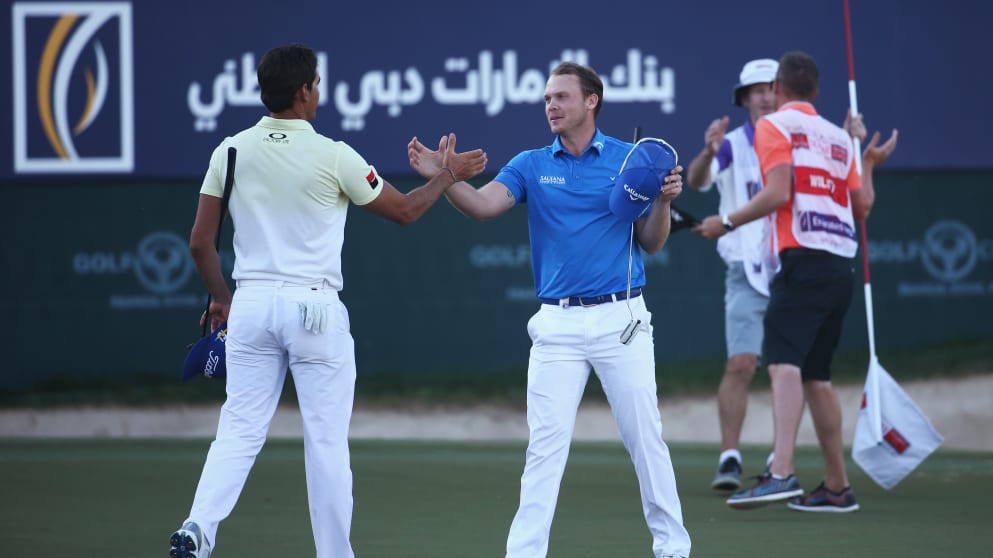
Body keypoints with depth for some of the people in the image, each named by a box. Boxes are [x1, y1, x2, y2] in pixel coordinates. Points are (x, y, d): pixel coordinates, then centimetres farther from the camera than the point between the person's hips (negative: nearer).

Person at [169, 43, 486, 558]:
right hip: (314, 309, -3)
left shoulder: (232, 151, 2)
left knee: (239, 432, 6)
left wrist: (220, 297, 20)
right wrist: (447, 174, 19)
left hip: (251, 305, 3)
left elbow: (200, 241, 4)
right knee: (327, 441, 5)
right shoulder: (332, 156, -8)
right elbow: (405, 211, 4)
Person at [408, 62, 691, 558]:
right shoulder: (531, 165, 5)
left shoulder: (629, 159, 3)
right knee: (545, 444, -2)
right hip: (557, 325, 1)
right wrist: (441, 176, -30)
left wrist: (663, 201, -13)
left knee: (645, 437, 4)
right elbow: (482, 205, -12)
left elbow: (651, 244, 5)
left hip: (621, 318, -1)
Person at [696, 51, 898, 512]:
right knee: (816, 377, 15)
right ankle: (837, 487, 18)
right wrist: (869, 165, 39)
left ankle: (781, 473, -38)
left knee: (785, 364, -21)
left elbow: (778, 193, -10)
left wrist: (727, 223, -1)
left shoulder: (774, 125, 3)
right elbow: (863, 206, 22)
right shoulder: (839, 137, 20)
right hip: (842, 268, 7)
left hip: (803, 261, -7)